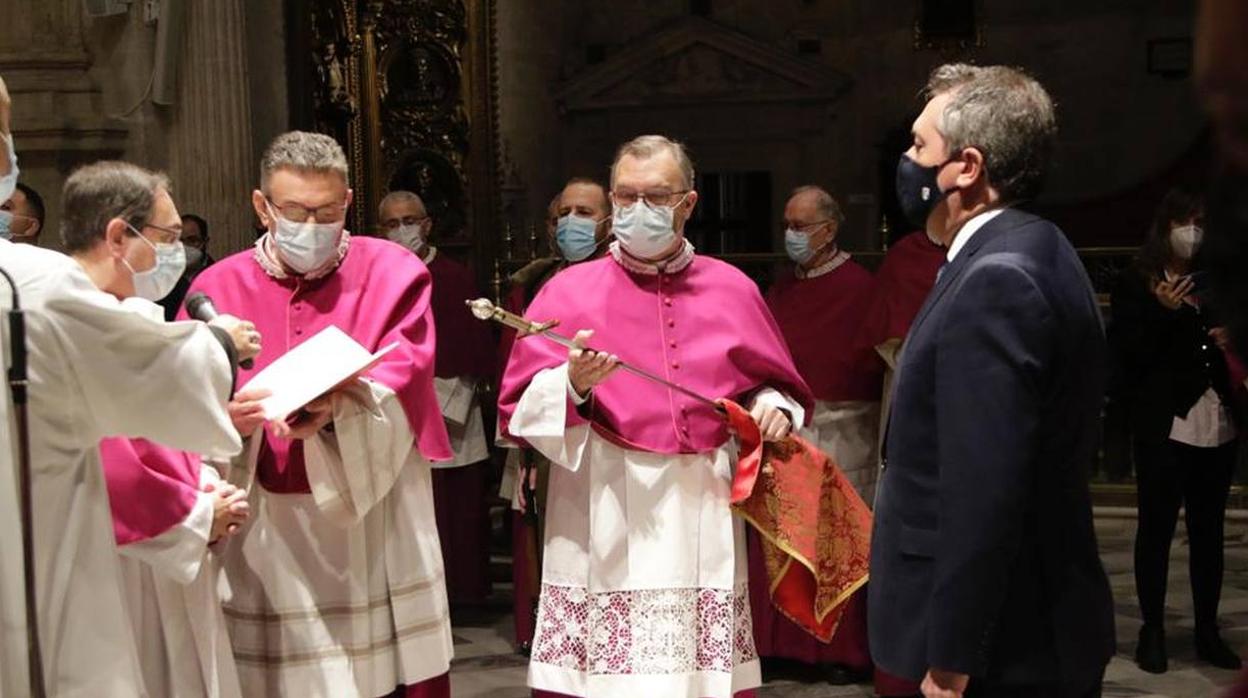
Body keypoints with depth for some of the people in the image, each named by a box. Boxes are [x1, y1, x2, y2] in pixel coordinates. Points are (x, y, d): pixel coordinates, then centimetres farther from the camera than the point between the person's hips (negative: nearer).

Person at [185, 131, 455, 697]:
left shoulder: (392, 273, 3)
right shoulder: (218, 288, 6)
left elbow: (403, 376, -9)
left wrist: (339, 408, -28)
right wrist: (224, 419, -22)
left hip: (375, 525, 0)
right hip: (264, 532, 1)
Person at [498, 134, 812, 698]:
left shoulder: (732, 289, 9)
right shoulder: (569, 291, 3)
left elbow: (775, 382, 19)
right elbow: (518, 409, -3)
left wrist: (772, 406, -2)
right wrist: (574, 386, -21)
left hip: (703, 515, 2)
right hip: (604, 521, -2)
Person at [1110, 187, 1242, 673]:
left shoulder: (1211, 282, 12)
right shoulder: (1135, 284, -2)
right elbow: (1127, 355, -10)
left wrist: (1228, 341, 1)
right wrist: (1161, 311, -20)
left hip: (1217, 423, 5)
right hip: (1164, 425, -5)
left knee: (1209, 529, 10)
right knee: (1156, 529, 0)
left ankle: (1207, 630, 19)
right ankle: (1153, 630, 8)